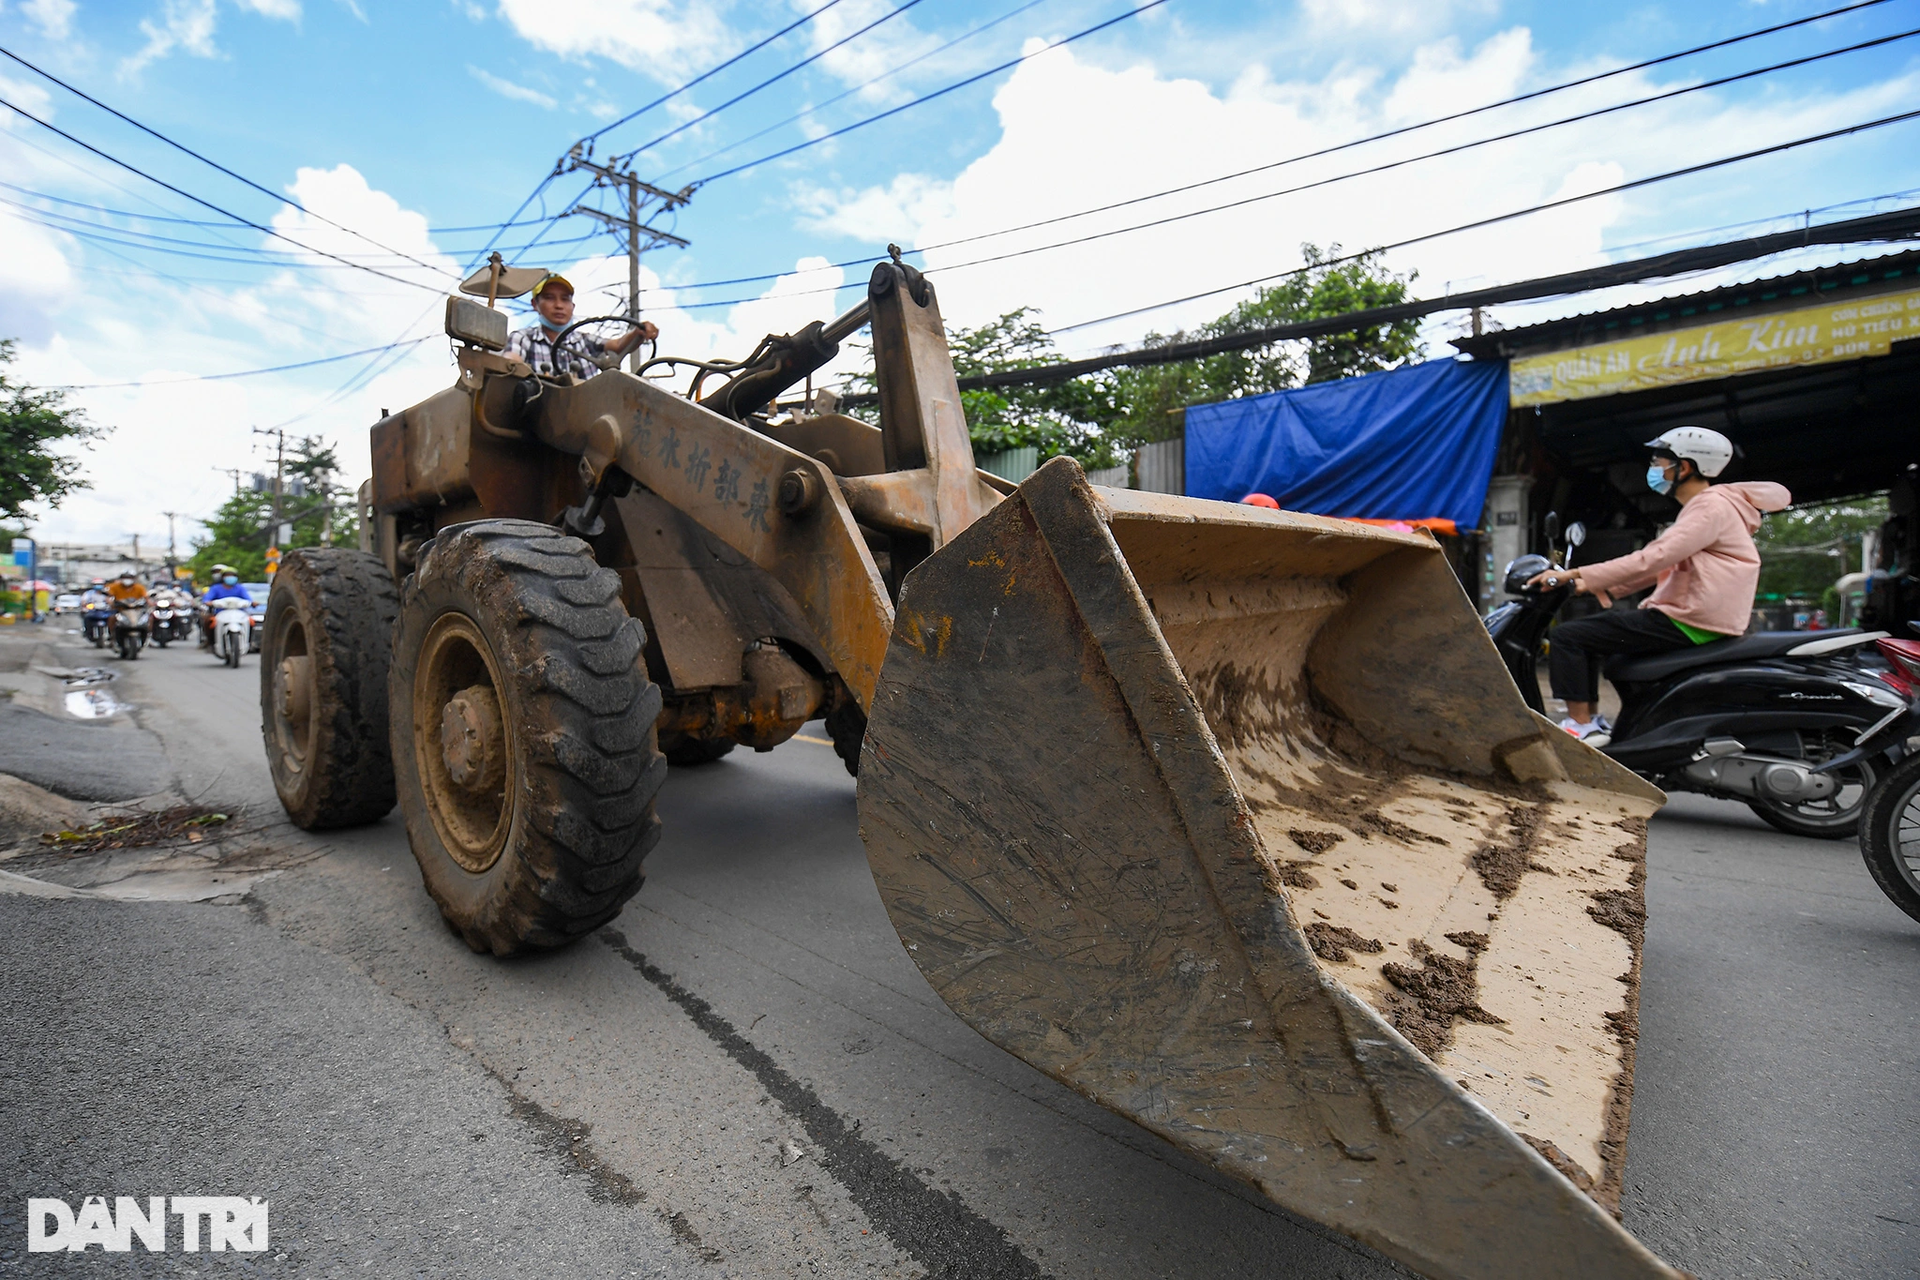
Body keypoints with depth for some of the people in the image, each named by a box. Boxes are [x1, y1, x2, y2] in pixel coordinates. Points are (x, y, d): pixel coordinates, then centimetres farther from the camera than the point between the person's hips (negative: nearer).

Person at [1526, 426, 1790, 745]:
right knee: (1586, 630, 18)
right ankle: (1589, 717, 14)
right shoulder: (1704, 506, 20)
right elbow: (1661, 562, 22)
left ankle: (1581, 726, -14)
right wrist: (1602, 586, 13)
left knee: (1567, 636, -16)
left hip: (1687, 623, -11)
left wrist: (1577, 574, -27)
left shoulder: (1711, 507, -13)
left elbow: (1653, 558, -25)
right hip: (1688, 617, 11)